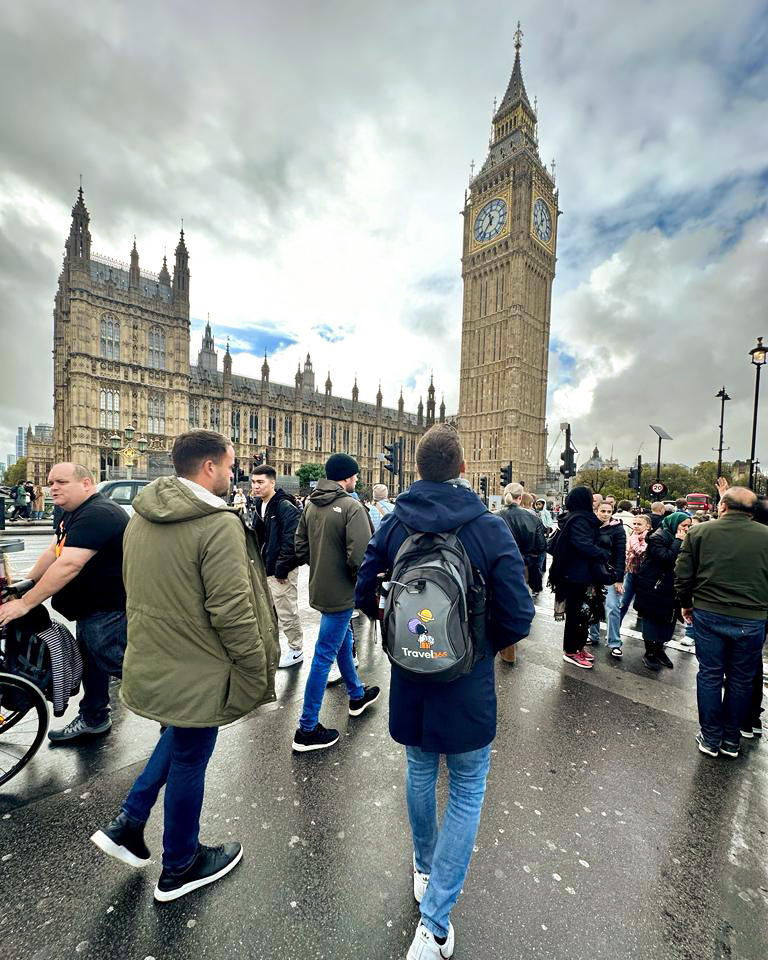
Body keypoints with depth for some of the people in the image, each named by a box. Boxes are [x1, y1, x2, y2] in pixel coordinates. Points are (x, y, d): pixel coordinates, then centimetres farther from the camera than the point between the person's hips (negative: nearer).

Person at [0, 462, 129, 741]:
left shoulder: (97, 514, -26)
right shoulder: (69, 511, 11)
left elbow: (69, 565, -31)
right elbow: (54, 552, 18)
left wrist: (25, 603, -24)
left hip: (110, 610, -11)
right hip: (90, 608, 11)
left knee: (116, 663, -2)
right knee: (90, 663, 22)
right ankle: (93, 719, 42)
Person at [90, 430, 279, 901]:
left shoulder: (141, 517, 1)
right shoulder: (219, 525, -26)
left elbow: (136, 589, 12)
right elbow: (232, 612, -26)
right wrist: (259, 672, -13)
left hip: (149, 663, 8)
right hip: (196, 673, -7)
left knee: (177, 740, 33)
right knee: (189, 763, 16)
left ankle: (128, 824, 39)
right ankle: (180, 867, 40)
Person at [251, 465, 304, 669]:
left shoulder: (285, 507, -17)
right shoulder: (259, 506, 9)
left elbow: (290, 540, -22)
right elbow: (257, 537, 15)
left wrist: (281, 568, -20)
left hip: (281, 570, -8)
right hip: (265, 568, 9)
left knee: (286, 611, 4)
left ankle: (296, 650, 22)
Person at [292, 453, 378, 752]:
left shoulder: (310, 504, 3)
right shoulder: (352, 506, -20)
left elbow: (301, 547, 8)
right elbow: (359, 556, -26)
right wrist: (363, 582, -8)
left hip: (320, 588, 8)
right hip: (340, 592, -8)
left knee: (343, 640, 25)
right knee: (324, 656, 3)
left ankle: (357, 695, 46)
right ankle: (307, 730, 18)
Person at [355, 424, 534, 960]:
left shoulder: (394, 525, -10)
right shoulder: (491, 528, -17)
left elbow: (365, 594, -3)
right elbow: (518, 617, -17)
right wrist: (486, 642, 3)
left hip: (410, 677, 4)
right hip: (468, 685, -3)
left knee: (420, 774, 28)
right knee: (467, 793, 19)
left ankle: (424, 870, 51)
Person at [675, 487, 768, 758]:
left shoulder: (699, 532, -7)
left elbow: (682, 575, -4)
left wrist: (686, 604, 12)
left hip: (709, 615, -1)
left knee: (709, 675, 12)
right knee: (741, 680, 15)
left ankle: (710, 738, 24)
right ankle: (732, 740, 29)